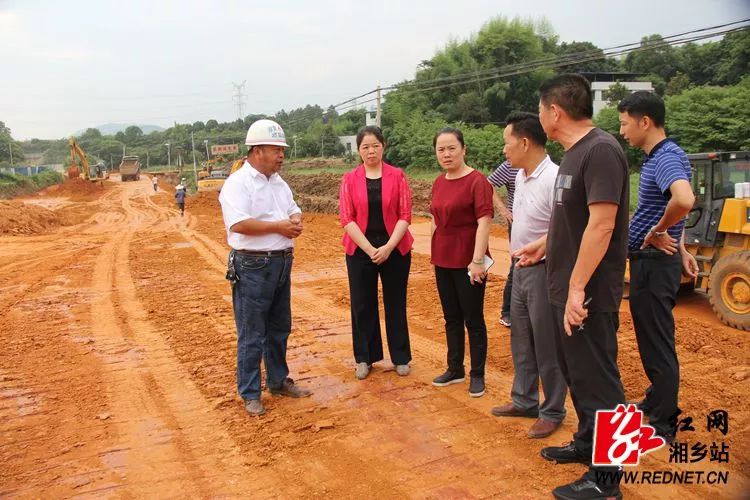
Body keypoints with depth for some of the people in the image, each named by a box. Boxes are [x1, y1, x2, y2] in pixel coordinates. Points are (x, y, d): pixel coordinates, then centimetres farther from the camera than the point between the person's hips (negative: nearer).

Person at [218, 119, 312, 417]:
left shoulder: (279, 182, 13)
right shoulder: (238, 182, -14)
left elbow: (294, 210, 19)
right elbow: (238, 224, -25)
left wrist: (296, 220, -6)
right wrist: (279, 226, -19)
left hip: (282, 263, 8)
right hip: (253, 266, -8)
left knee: (279, 328, 19)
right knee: (252, 335, 2)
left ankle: (278, 381, 35)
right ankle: (250, 394, 15)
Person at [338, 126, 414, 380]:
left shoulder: (397, 176, -1)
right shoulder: (350, 179, 0)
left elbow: (405, 216, -5)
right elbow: (346, 219, -6)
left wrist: (388, 247, -15)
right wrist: (369, 249, -15)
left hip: (395, 250, 0)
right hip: (360, 251, 1)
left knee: (395, 304, 9)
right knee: (362, 305, 8)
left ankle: (400, 358, 23)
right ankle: (365, 358, 23)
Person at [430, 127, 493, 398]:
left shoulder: (477, 181, -13)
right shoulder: (438, 183, 9)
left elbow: (484, 223, -19)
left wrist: (477, 260, -23)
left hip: (467, 262, -7)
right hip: (443, 261, 7)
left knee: (473, 320, 5)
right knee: (451, 318, 16)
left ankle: (477, 375, 18)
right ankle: (455, 369, 30)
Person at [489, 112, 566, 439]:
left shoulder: (553, 179, -21)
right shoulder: (520, 176, 9)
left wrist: (533, 251, -21)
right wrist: (517, 252, 11)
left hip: (543, 272, -9)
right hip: (521, 269, 9)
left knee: (547, 347, 5)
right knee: (521, 342, 19)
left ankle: (552, 412, 22)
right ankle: (524, 401, 35)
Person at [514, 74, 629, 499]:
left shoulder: (601, 150, -18)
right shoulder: (574, 152, 12)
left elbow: (601, 224, -25)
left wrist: (578, 287, -25)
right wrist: (545, 245, 32)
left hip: (588, 293, -10)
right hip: (567, 289, 10)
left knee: (597, 381, 1)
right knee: (577, 373, 21)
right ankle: (586, 443, 38)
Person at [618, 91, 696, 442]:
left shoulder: (667, 158, -20)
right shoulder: (656, 157, 12)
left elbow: (684, 201, -41)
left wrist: (658, 232, -24)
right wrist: (680, 249, 23)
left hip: (655, 262, -10)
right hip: (649, 260, 10)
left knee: (657, 343, 1)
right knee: (652, 338, 22)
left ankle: (662, 426, 15)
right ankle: (656, 402, 39)